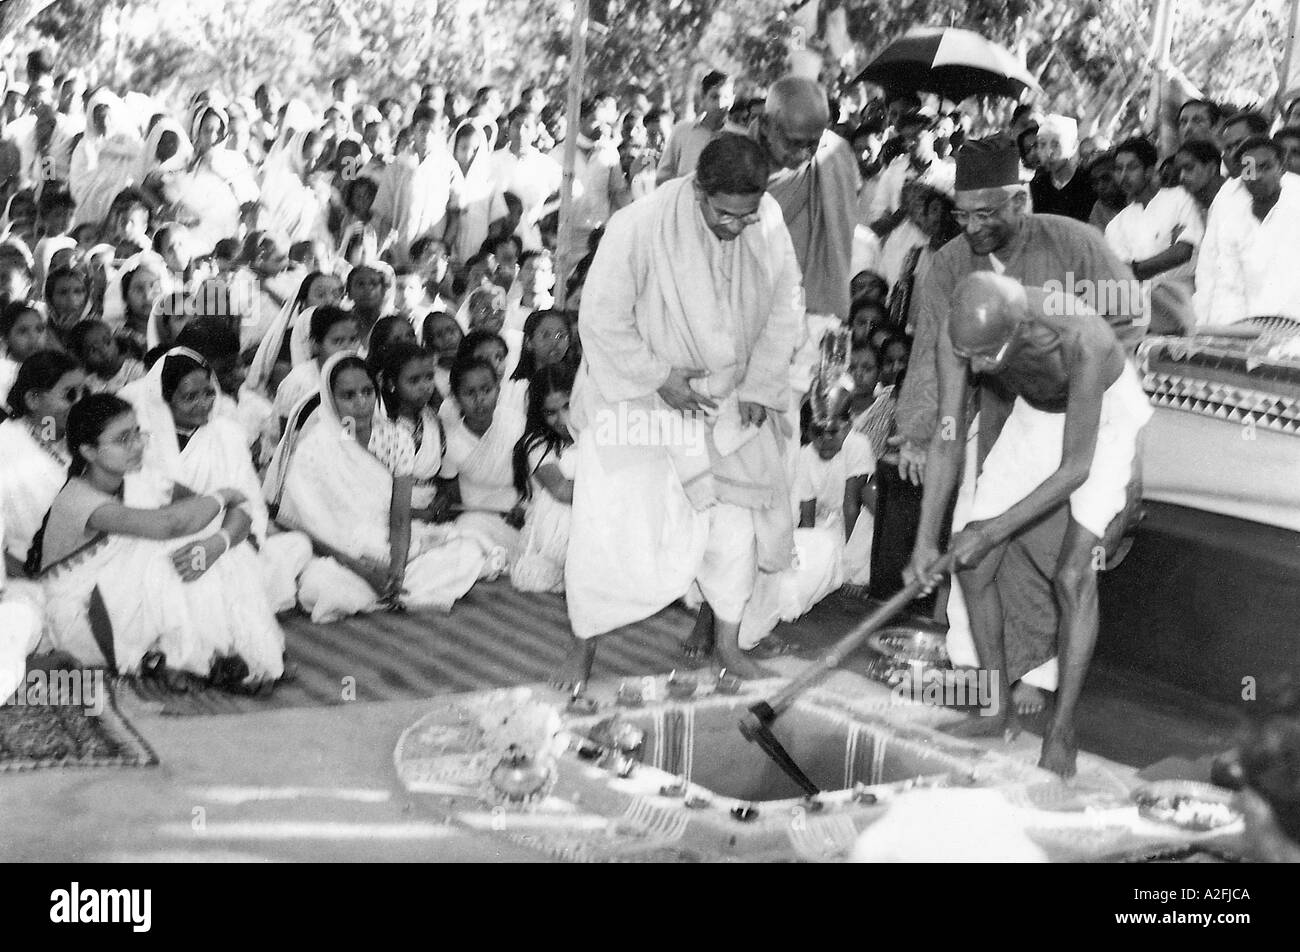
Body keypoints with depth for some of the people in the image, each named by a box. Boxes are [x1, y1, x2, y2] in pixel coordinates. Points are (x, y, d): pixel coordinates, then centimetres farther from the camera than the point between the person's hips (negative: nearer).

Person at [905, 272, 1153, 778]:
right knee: (972, 566, -1)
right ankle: (999, 711, 15)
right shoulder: (960, 326, -28)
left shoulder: (1079, 340, -42)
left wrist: (991, 531, -29)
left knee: (1073, 575, -19)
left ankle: (1062, 732, -6)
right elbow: (947, 442, -18)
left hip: (1107, 415, -5)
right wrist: (926, 540, -21)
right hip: (1036, 415, 5)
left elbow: (1075, 467, -33)